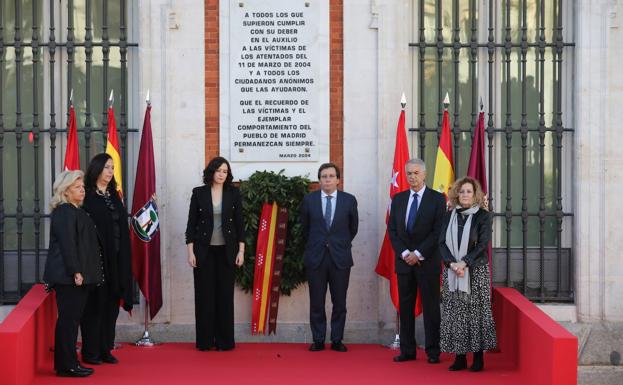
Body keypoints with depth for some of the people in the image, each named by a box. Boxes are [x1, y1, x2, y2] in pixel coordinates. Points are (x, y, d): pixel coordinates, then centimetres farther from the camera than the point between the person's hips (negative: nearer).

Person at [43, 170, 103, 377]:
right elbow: (67, 244, -20)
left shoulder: (76, 211, 18)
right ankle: (66, 365, -1)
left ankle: (67, 363, 19)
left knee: (71, 319, 12)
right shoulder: (64, 212, -14)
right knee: (68, 319, -6)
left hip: (76, 276, 10)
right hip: (68, 276, -10)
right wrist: (75, 272, -22)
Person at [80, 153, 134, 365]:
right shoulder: (87, 197, -6)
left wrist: (124, 258, 8)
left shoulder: (114, 197, 15)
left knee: (111, 304, 8)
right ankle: (90, 351, 6)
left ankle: (105, 349, 15)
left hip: (116, 259, 6)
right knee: (94, 304, -1)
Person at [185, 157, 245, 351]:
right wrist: (190, 251, -5)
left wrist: (241, 250, -1)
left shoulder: (233, 193, 3)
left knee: (225, 295, 2)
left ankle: (224, 340, 8)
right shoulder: (199, 193, 0)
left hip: (226, 251, 1)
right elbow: (191, 223, 1)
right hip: (204, 250, -1)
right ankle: (205, 341, 7)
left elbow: (239, 223, 4)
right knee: (204, 295, 2)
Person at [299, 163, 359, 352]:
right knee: (316, 302, 3)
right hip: (315, 257, 0)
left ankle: (337, 340, 12)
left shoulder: (349, 200, 1)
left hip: (340, 258, 0)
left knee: (339, 302, 3)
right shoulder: (309, 200, 2)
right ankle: (318, 340, 11)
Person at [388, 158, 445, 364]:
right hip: (404, 261, 4)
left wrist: (418, 254, -13)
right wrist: (404, 253, -6)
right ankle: (407, 350, 9)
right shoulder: (398, 199, 11)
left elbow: (438, 231, -8)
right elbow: (392, 229, 8)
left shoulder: (437, 199, -2)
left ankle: (433, 352, 4)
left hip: (428, 261, -4)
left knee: (431, 307, -1)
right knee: (405, 307, 5)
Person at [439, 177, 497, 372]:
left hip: (476, 271, -3)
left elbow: (483, 244, -9)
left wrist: (464, 263, -17)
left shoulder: (483, 216, 0)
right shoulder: (449, 216, 10)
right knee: (455, 312, 2)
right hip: (452, 271, 3)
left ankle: (478, 357, 4)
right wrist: (452, 263, -12)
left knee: (476, 311, -2)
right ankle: (460, 357, 7)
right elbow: (442, 242, 4)